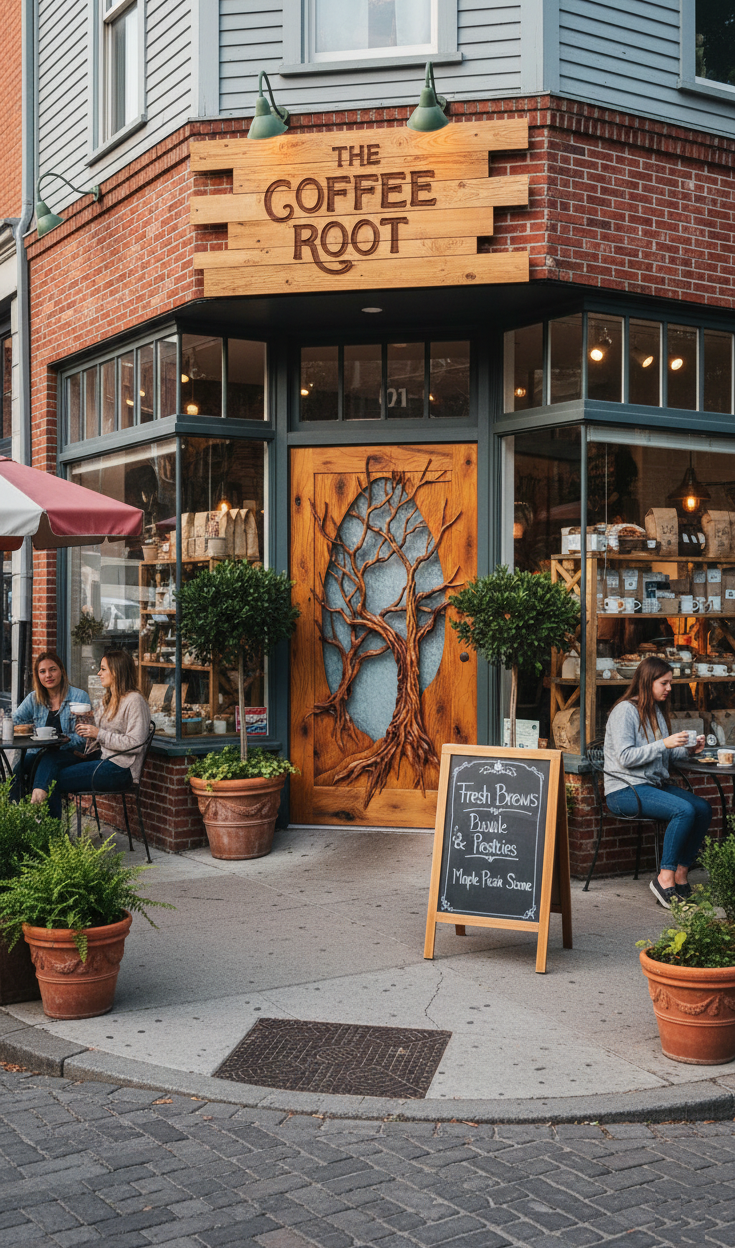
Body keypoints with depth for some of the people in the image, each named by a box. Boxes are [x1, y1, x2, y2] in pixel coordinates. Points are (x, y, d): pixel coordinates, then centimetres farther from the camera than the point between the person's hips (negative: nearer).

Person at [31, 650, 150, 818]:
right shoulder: (107, 699, 20)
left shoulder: (134, 700, -10)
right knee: (50, 757, -13)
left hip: (119, 768, -9)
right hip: (99, 758, 9)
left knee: (55, 780, -13)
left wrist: (99, 734, -16)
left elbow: (135, 744, -18)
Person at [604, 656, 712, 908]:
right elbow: (626, 757, -18)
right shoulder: (625, 710, -10)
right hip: (625, 790, -8)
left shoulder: (657, 710, 15)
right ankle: (665, 877, -19)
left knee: (703, 808, -15)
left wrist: (687, 749, 2)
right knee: (685, 810, -28)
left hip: (655, 784, 8)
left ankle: (681, 874, -8)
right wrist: (664, 744, -23)